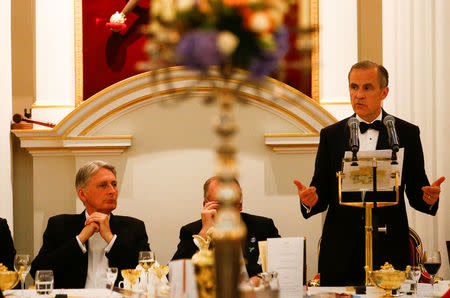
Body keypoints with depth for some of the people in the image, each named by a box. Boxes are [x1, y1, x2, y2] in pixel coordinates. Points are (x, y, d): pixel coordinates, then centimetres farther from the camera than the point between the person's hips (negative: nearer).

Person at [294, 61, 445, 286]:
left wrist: (428, 198, -14)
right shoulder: (331, 135, 10)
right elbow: (322, 193, 9)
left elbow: (415, 191, 8)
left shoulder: (407, 133, 7)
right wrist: (310, 201, -13)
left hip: (389, 250, -1)